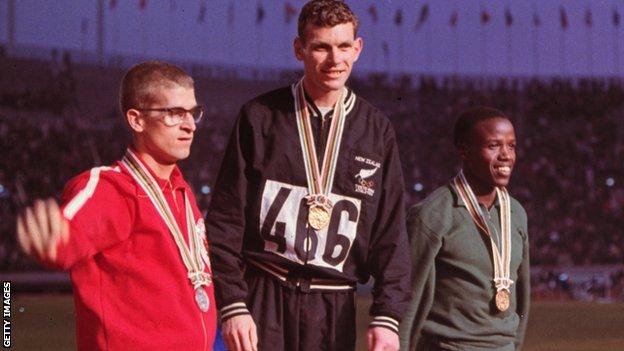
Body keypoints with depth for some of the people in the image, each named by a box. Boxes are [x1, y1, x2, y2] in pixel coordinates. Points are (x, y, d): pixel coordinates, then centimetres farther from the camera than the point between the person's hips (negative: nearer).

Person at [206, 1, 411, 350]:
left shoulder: (376, 130, 8)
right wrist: (232, 305, -7)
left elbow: (390, 233, 6)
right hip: (264, 297, -1)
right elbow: (225, 220, 1)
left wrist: (387, 316, -3)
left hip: (335, 307, 2)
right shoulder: (260, 117, 3)